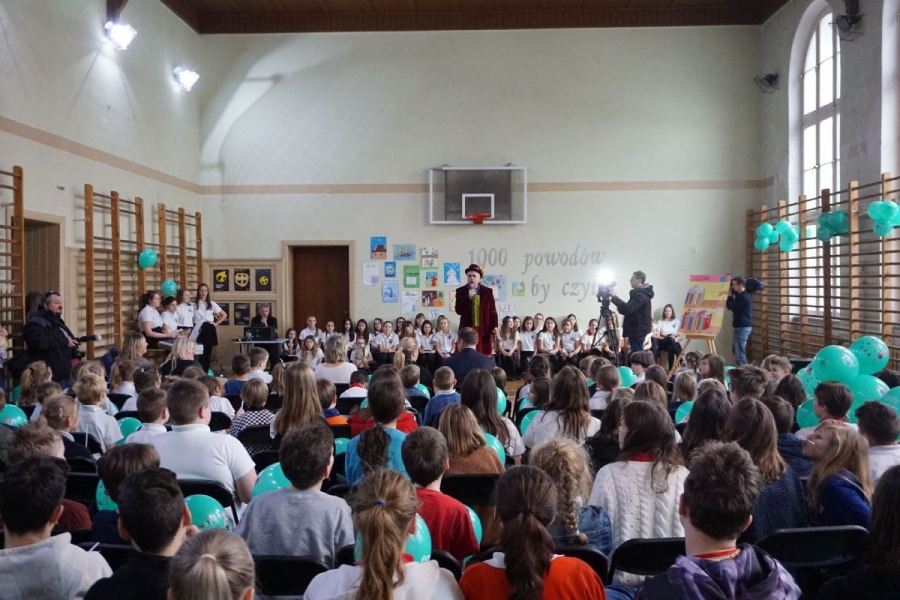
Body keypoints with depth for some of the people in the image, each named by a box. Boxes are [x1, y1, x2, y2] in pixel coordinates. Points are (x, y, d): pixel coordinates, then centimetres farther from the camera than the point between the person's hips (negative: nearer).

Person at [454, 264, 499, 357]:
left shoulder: (488, 291, 6)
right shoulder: (461, 291, 4)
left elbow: (493, 311, 4)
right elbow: (458, 311, -5)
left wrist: (495, 326, -7)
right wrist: (468, 297, -15)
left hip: (484, 329, 1)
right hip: (467, 329, 0)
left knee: (485, 356, 1)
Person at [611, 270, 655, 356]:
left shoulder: (641, 295, -18)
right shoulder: (639, 293, 16)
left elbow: (628, 308, -28)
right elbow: (631, 310, 21)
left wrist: (614, 298, -22)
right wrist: (620, 308, 3)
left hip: (638, 330, -11)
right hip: (638, 329, 11)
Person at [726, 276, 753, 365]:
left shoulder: (743, 297, -19)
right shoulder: (742, 295, 11)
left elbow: (729, 306, -15)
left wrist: (729, 296, 0)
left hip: (742, 327, -11)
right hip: (742, 326, 11)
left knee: (740, 353, -9)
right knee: (735, 350, 19)